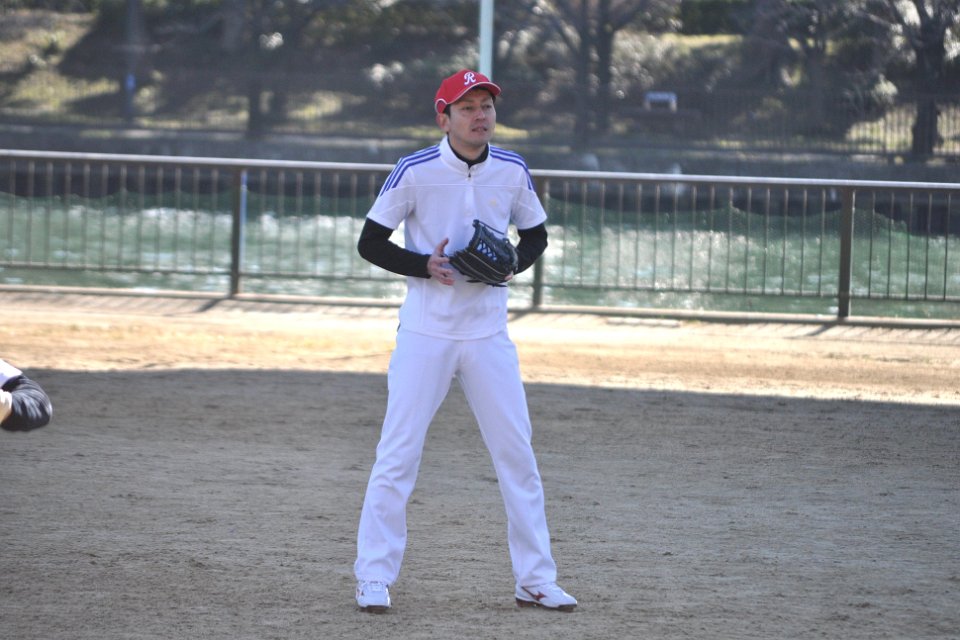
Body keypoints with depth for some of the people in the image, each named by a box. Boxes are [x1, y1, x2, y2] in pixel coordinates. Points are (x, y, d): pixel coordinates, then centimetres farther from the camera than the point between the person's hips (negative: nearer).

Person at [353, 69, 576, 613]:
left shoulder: (513, 171, 1)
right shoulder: (415, 172, -9)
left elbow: (536, 236, 14)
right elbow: (370, 243, -4)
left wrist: (511, 264, -7)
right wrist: (425, 266, -19)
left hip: (489, 334, 3)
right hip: (425, 333, -3)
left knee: (518, 453, 4)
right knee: (398, 453, -5)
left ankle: (535, 579, 13)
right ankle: (375, 577, 4)